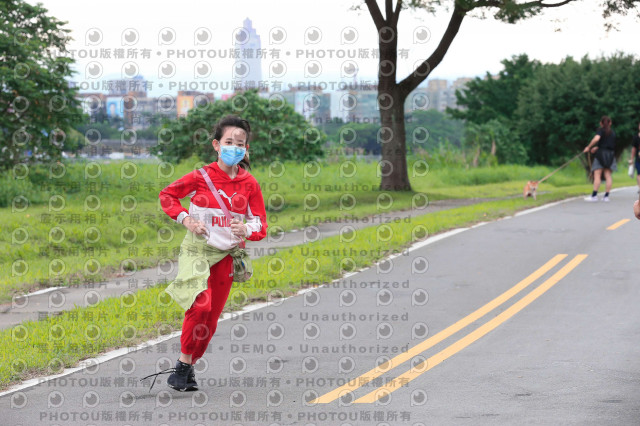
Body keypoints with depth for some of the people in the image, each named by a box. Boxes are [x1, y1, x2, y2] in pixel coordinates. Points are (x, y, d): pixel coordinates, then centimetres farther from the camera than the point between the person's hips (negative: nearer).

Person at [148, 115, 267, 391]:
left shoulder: (249, 184, 0)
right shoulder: (201, 177, -7)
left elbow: (261, 224, 2)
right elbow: (167, 195, 6)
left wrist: (246, 230, -20)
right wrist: (185, 219, -9)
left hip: (226, 256, 4)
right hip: (197, 251, -4)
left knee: (211, 320, 7)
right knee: (200, 307, -25)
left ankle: (186, 369, 25)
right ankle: (183, 363, -8)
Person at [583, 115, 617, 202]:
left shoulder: (601, 130, -3)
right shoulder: (613, 132, 14)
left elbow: (596, 138, -22)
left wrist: (588, 147, -13)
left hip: (601, 153, -5)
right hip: (611, 154, 5)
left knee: (597, 176, -6)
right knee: (608, 175, 4)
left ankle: (594, 195, -13)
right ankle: (606, 196, 2)